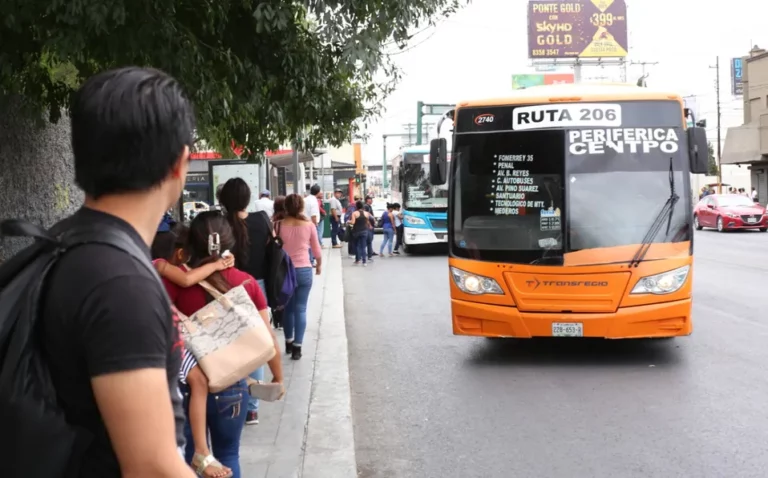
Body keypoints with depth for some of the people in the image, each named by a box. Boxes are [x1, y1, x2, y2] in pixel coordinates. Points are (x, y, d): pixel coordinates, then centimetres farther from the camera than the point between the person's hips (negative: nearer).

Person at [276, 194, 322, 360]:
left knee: (288, 308, 17)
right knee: (300, 309, 3)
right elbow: (317, 250, 6)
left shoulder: (279, 225, -5)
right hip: (304, 270, -1)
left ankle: (289, 343, 27)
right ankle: (297, 347, 2)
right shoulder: (309, 225, -4)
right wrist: (319, 265, 24)